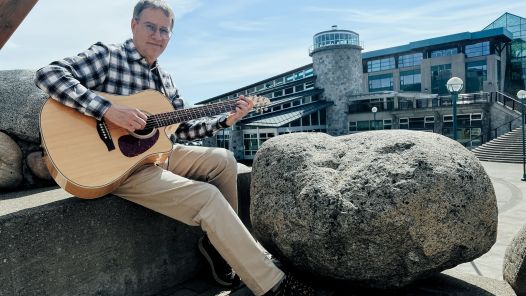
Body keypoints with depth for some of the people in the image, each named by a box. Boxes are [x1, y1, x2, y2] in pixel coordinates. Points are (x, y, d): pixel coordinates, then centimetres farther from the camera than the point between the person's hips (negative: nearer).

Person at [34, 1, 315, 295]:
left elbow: (183, 128, 14)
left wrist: (226, 120, 1)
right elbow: (48, 74, -19)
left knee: (223, 160, 1)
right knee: (207, 196, -21)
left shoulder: (164, 79, 15)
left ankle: (218, 241, 8)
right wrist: (108, 109, -29)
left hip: (156, 152, 9)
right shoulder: (108, 55, -6)